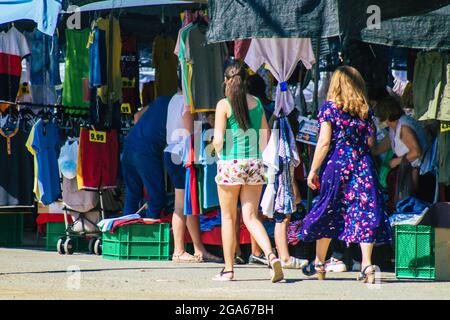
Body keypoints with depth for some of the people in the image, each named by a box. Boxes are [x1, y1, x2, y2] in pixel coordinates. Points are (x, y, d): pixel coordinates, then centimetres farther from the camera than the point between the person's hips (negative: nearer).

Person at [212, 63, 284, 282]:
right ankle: (271, 255, -17)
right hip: (255, 164, 4)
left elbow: (218, 140, -11)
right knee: (251, 217, 6)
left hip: (230, 165, -4)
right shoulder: (257, 103, 8)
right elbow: (265, 139, 10)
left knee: (228, 217, 7)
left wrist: (218, 151, 9)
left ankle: (228, 269, 11)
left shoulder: (224, 104, -6)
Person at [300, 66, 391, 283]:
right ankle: (366, 265, -10)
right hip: (363, 165, 2)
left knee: (327, 212, 10)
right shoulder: (365, 110, 6)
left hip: (336, 163, -2)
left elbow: (324, 141, -8)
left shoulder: (330, 107, -3)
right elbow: (370, 141, 5)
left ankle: (319, 264, 21)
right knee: (365, 212, 1)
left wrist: (313, 170, -3)